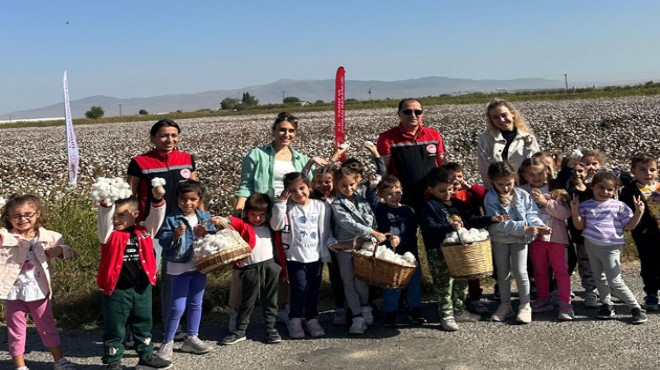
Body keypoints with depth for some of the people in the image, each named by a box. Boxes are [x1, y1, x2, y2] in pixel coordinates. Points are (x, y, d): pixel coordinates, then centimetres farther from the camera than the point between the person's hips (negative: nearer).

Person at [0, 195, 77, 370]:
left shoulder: (49, 237, -1)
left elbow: (69, 251, 6)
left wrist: (59, 250, -15)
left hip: (39, 292, 1)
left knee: (48, 328, 14)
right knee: (16, 332, 10)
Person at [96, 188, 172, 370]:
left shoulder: (143, 231, 3)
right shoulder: (110, 234, -6)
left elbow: (156, 217, -7)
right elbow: (103, 218, -22)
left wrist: (157, 200, -24)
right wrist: (106, 203, -39)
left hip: (141, 288, 3)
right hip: (116, 290, -3)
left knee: (143, 325, 18)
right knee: (115, 329, 8)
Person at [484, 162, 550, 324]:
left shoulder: (522, 195, -8)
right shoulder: (490, 198, -16)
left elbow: (531, 214, -6)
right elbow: (499, 223, -23)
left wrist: (539, 226, -28)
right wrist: (524, 228, -29)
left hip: (519, 238, 0)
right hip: (499, 239, 1)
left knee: (520, 271, -2)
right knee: (503, 273, 12)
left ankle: (525, 306, 11)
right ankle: (505, 305, 26)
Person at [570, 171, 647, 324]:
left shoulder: (619, 206, -1)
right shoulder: (586, 206, 5)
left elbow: (629, 226, 2)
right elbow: (580, 226, 1)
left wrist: (639, 213, -12)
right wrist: (575, 210, -11)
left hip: (611, 248, -4)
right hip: (592, 246, 4)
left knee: (615, 281, -8)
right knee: (600, 278, 14)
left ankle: (636, 308, 4)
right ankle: (607, 306, 27)